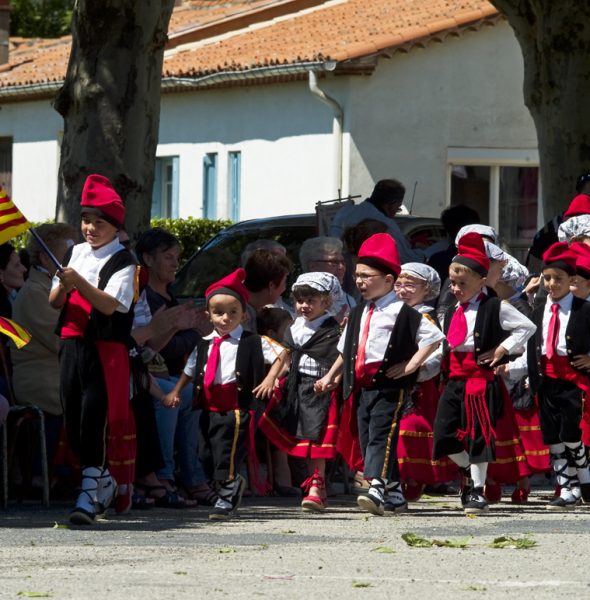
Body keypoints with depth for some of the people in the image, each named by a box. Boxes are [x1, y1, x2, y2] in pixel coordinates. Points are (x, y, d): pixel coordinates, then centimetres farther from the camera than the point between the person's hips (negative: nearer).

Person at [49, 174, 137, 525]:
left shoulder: (123, 262, -5)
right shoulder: (76, 253, 15)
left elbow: (110, 304, -16)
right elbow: (54, 302, 15)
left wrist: (79, 282, -24)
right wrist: (63, 286, -7)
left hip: (106, 349, -6)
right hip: (72, 344, 6)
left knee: (95, 417, -12)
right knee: (73, 418, 7)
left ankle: (91, 493, -12)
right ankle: (104, 482, 23)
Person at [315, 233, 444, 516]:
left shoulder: (402, 313, -8)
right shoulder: (358, 314, 16)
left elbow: (434, 336, -11)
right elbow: (346, 350, 26)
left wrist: (411, 365, -13)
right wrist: (330, 376, 22)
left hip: (389, 387, -8)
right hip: (362, 387, 8)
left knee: (381, 437, -18)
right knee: (366, 440, 8)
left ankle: (377, 489, -29)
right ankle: (394, 493, 18)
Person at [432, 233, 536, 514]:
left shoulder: (495, 308, -6)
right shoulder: (451, 313, 16)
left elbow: (527, 327, -5)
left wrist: (501, 350, -9)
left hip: (480, 379, -7)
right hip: (454, 380, 7)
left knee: (478, 435, -4)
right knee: (443, 434, 1)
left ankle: (478, 491, 3)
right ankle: (468, 471, 26)